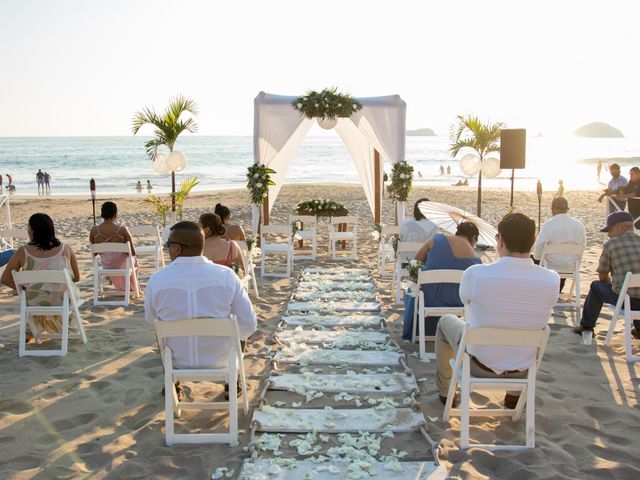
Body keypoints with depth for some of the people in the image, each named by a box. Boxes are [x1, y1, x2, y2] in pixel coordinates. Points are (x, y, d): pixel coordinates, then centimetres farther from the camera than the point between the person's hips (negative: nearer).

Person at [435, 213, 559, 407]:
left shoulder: (475, 274, -26)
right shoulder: (552, 280, -19)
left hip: (480, 364, -2)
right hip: (522, 369, 3)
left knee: (446, 321, 28)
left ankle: (445, 391, 41)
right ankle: (514, 395, 48)